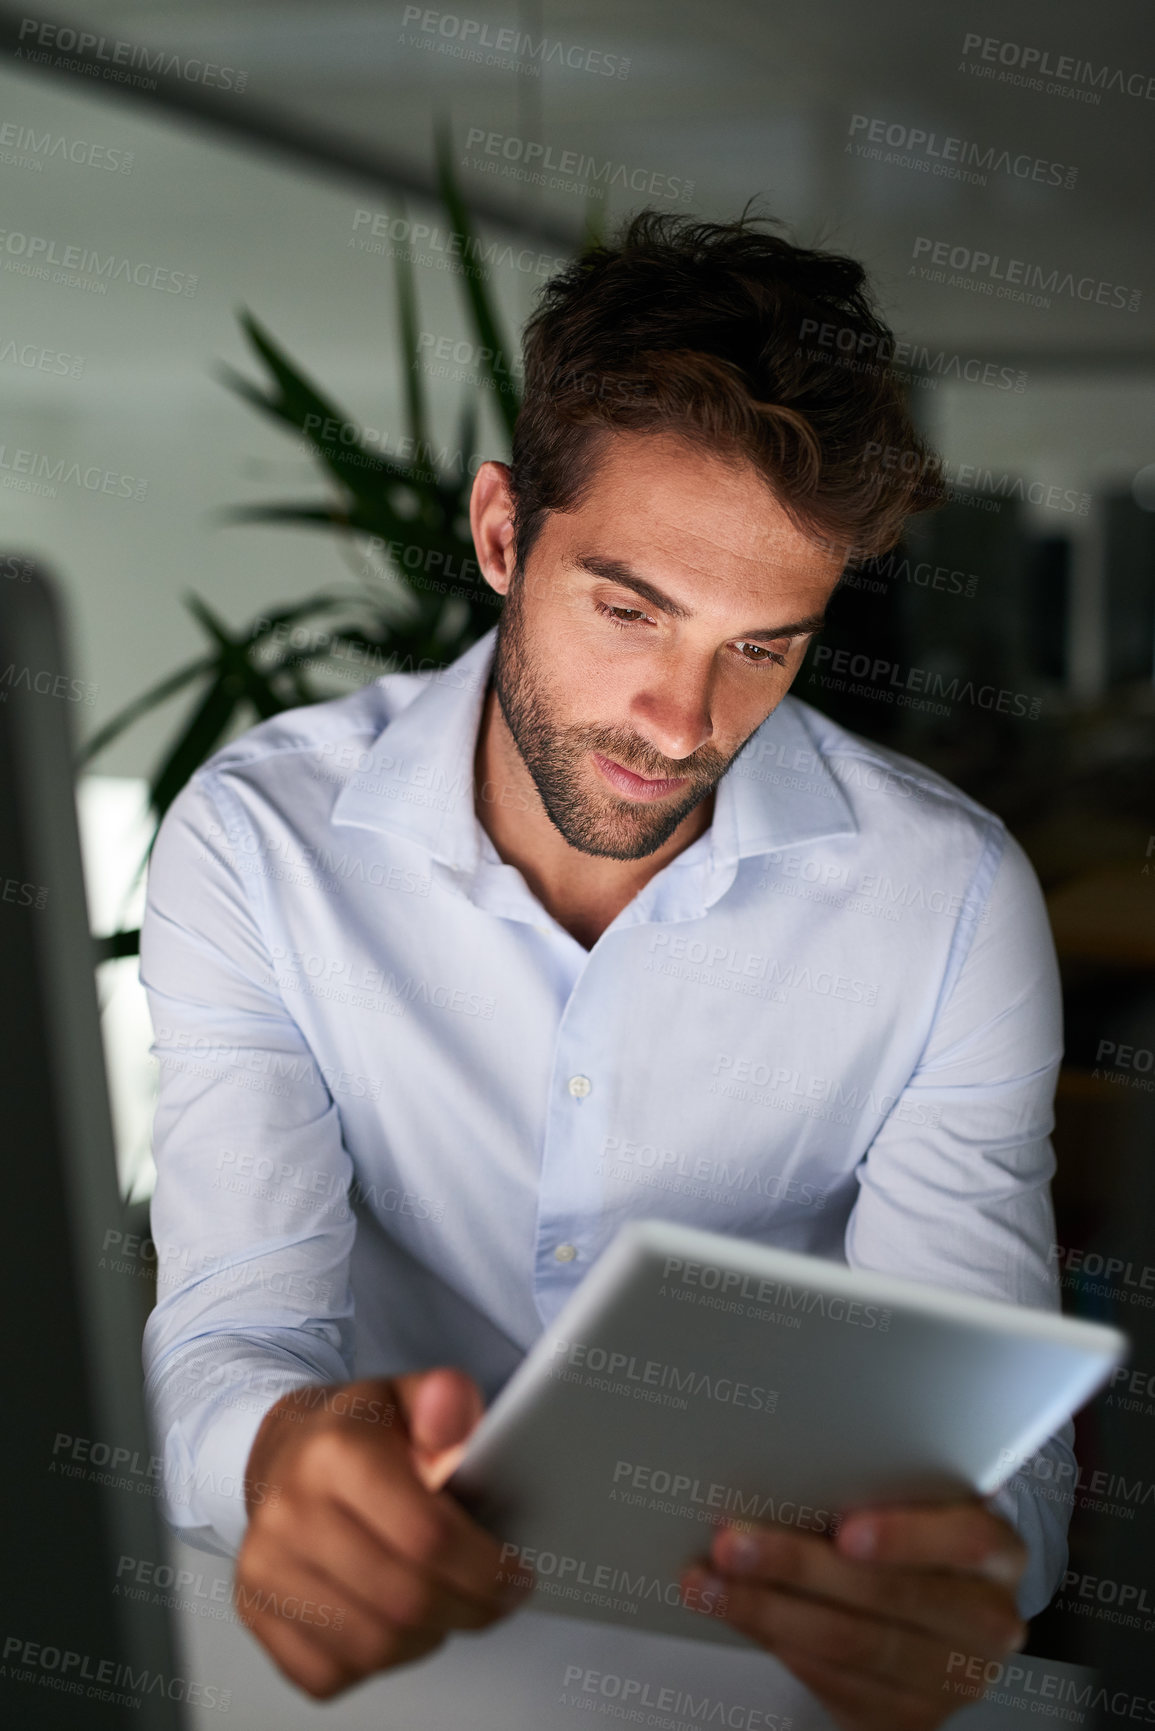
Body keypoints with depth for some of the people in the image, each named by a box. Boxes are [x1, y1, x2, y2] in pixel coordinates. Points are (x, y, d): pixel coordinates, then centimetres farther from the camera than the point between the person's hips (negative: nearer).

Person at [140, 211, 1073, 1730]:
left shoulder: (953, 897, -10)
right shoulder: (258, 841, -10)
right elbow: (235, 1338, -14)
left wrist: (962, 1569, -34)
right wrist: (288, 1460, -37)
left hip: (778, 1602, 2)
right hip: (396, 1596, -1)